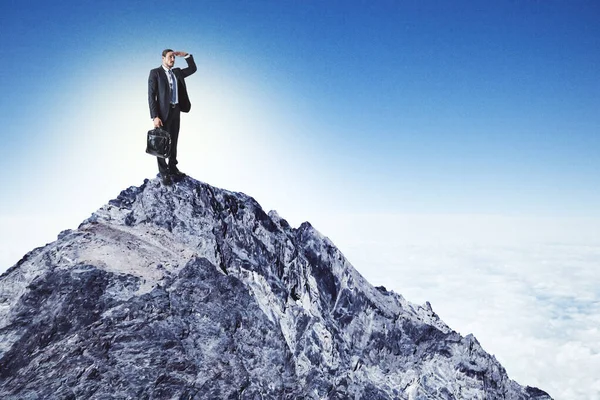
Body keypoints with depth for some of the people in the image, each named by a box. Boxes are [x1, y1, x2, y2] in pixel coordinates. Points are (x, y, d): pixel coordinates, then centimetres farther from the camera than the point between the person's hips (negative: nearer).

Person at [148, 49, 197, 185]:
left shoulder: (177, 72, 13)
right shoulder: (155, 73, -6)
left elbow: (193, 69, 20)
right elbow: (151, 96, -11)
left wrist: (186, 55, 4)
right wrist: (155, 117, -19)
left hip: (176, 110, 6)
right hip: (163, 112, -6)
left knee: (173, 142, 13)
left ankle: (173, 169, 23)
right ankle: (164, 173, 9)